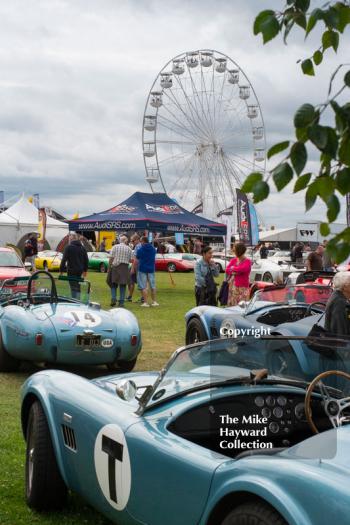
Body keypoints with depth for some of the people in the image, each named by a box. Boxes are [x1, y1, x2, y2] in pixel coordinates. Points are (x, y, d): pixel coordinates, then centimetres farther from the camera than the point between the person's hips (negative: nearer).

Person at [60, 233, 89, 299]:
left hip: (71, 270, -5)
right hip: (80, 270, 5)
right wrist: (85, 270, 22)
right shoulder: (82, 247, 10)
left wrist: (61, 270, -6)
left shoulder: (68, 247, -8)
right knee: (77, 287, 15)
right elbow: (86, 260, 14)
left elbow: (64, 259, -11)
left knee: (73, 288, -5)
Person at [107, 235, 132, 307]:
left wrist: (110, 266, 4)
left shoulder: (115, 247, 0)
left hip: (115, 267, 0)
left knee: (113, 284, 13)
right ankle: (121, 302, 5)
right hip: (124, 268, 0)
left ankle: (113, 299, -3)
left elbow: (111, 258, -4)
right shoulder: (129, 249, 2)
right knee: (122, 285, 6)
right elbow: (130, 260, 1)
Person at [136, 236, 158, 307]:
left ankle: (145, 302, -6)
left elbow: (136, 261, -3)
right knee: (152, 286, 13)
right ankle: (154, 301, 17)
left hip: (142, 269, -4)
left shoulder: (140, 250, -8)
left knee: (143, 287, -1)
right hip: (151, 269, 4)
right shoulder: (153, 249, 6)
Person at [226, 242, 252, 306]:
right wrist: (236, 271, -12)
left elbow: (242, 269, -20)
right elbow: (227, 270, 4)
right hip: (232, 286, 5)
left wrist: (233, 268, -3)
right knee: (232, 305, 4)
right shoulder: (233, 260, 14)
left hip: (242, 287, -5)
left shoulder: (247, 261, -3)